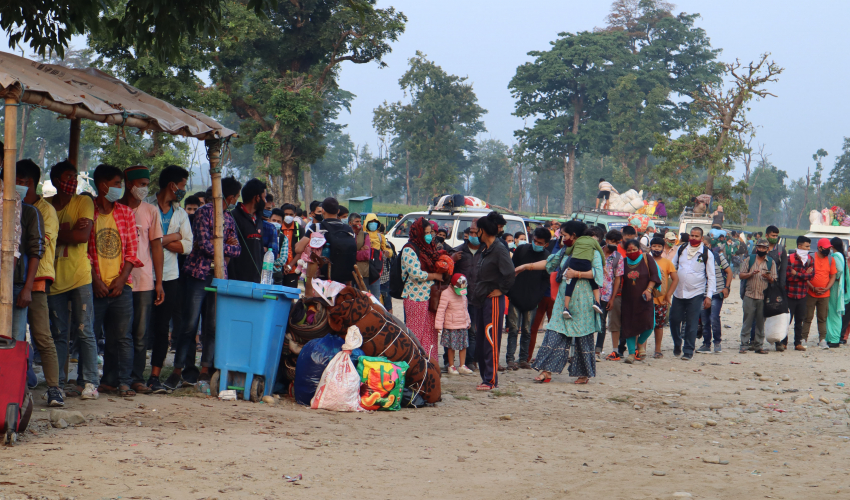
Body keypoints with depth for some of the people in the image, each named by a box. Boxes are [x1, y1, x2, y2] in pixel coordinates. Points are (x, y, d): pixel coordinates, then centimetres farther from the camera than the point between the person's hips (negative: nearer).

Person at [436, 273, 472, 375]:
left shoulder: (463, 294, 10)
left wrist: (468, 321, 28)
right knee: (451, 347, 1)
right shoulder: (446, 294, -13)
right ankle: (451, 366, 13)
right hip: (451, 326, -6)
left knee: (463, 345, 6)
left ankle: (462, 366, 14)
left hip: (463, 325, 6)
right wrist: (438, 325, -17)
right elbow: (441, 310, -15)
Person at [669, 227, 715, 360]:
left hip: (696, 294, -3)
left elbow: (711, 276, 0)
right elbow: (672, 267, 19)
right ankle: (677, 344, 27)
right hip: (678, 292, 3)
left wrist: (709, 296, -6)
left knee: (692, 324, -2)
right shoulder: (681, 249, 8)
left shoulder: (706, 253, -1)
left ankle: (688, 351, 7)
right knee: (674, 320, 4)